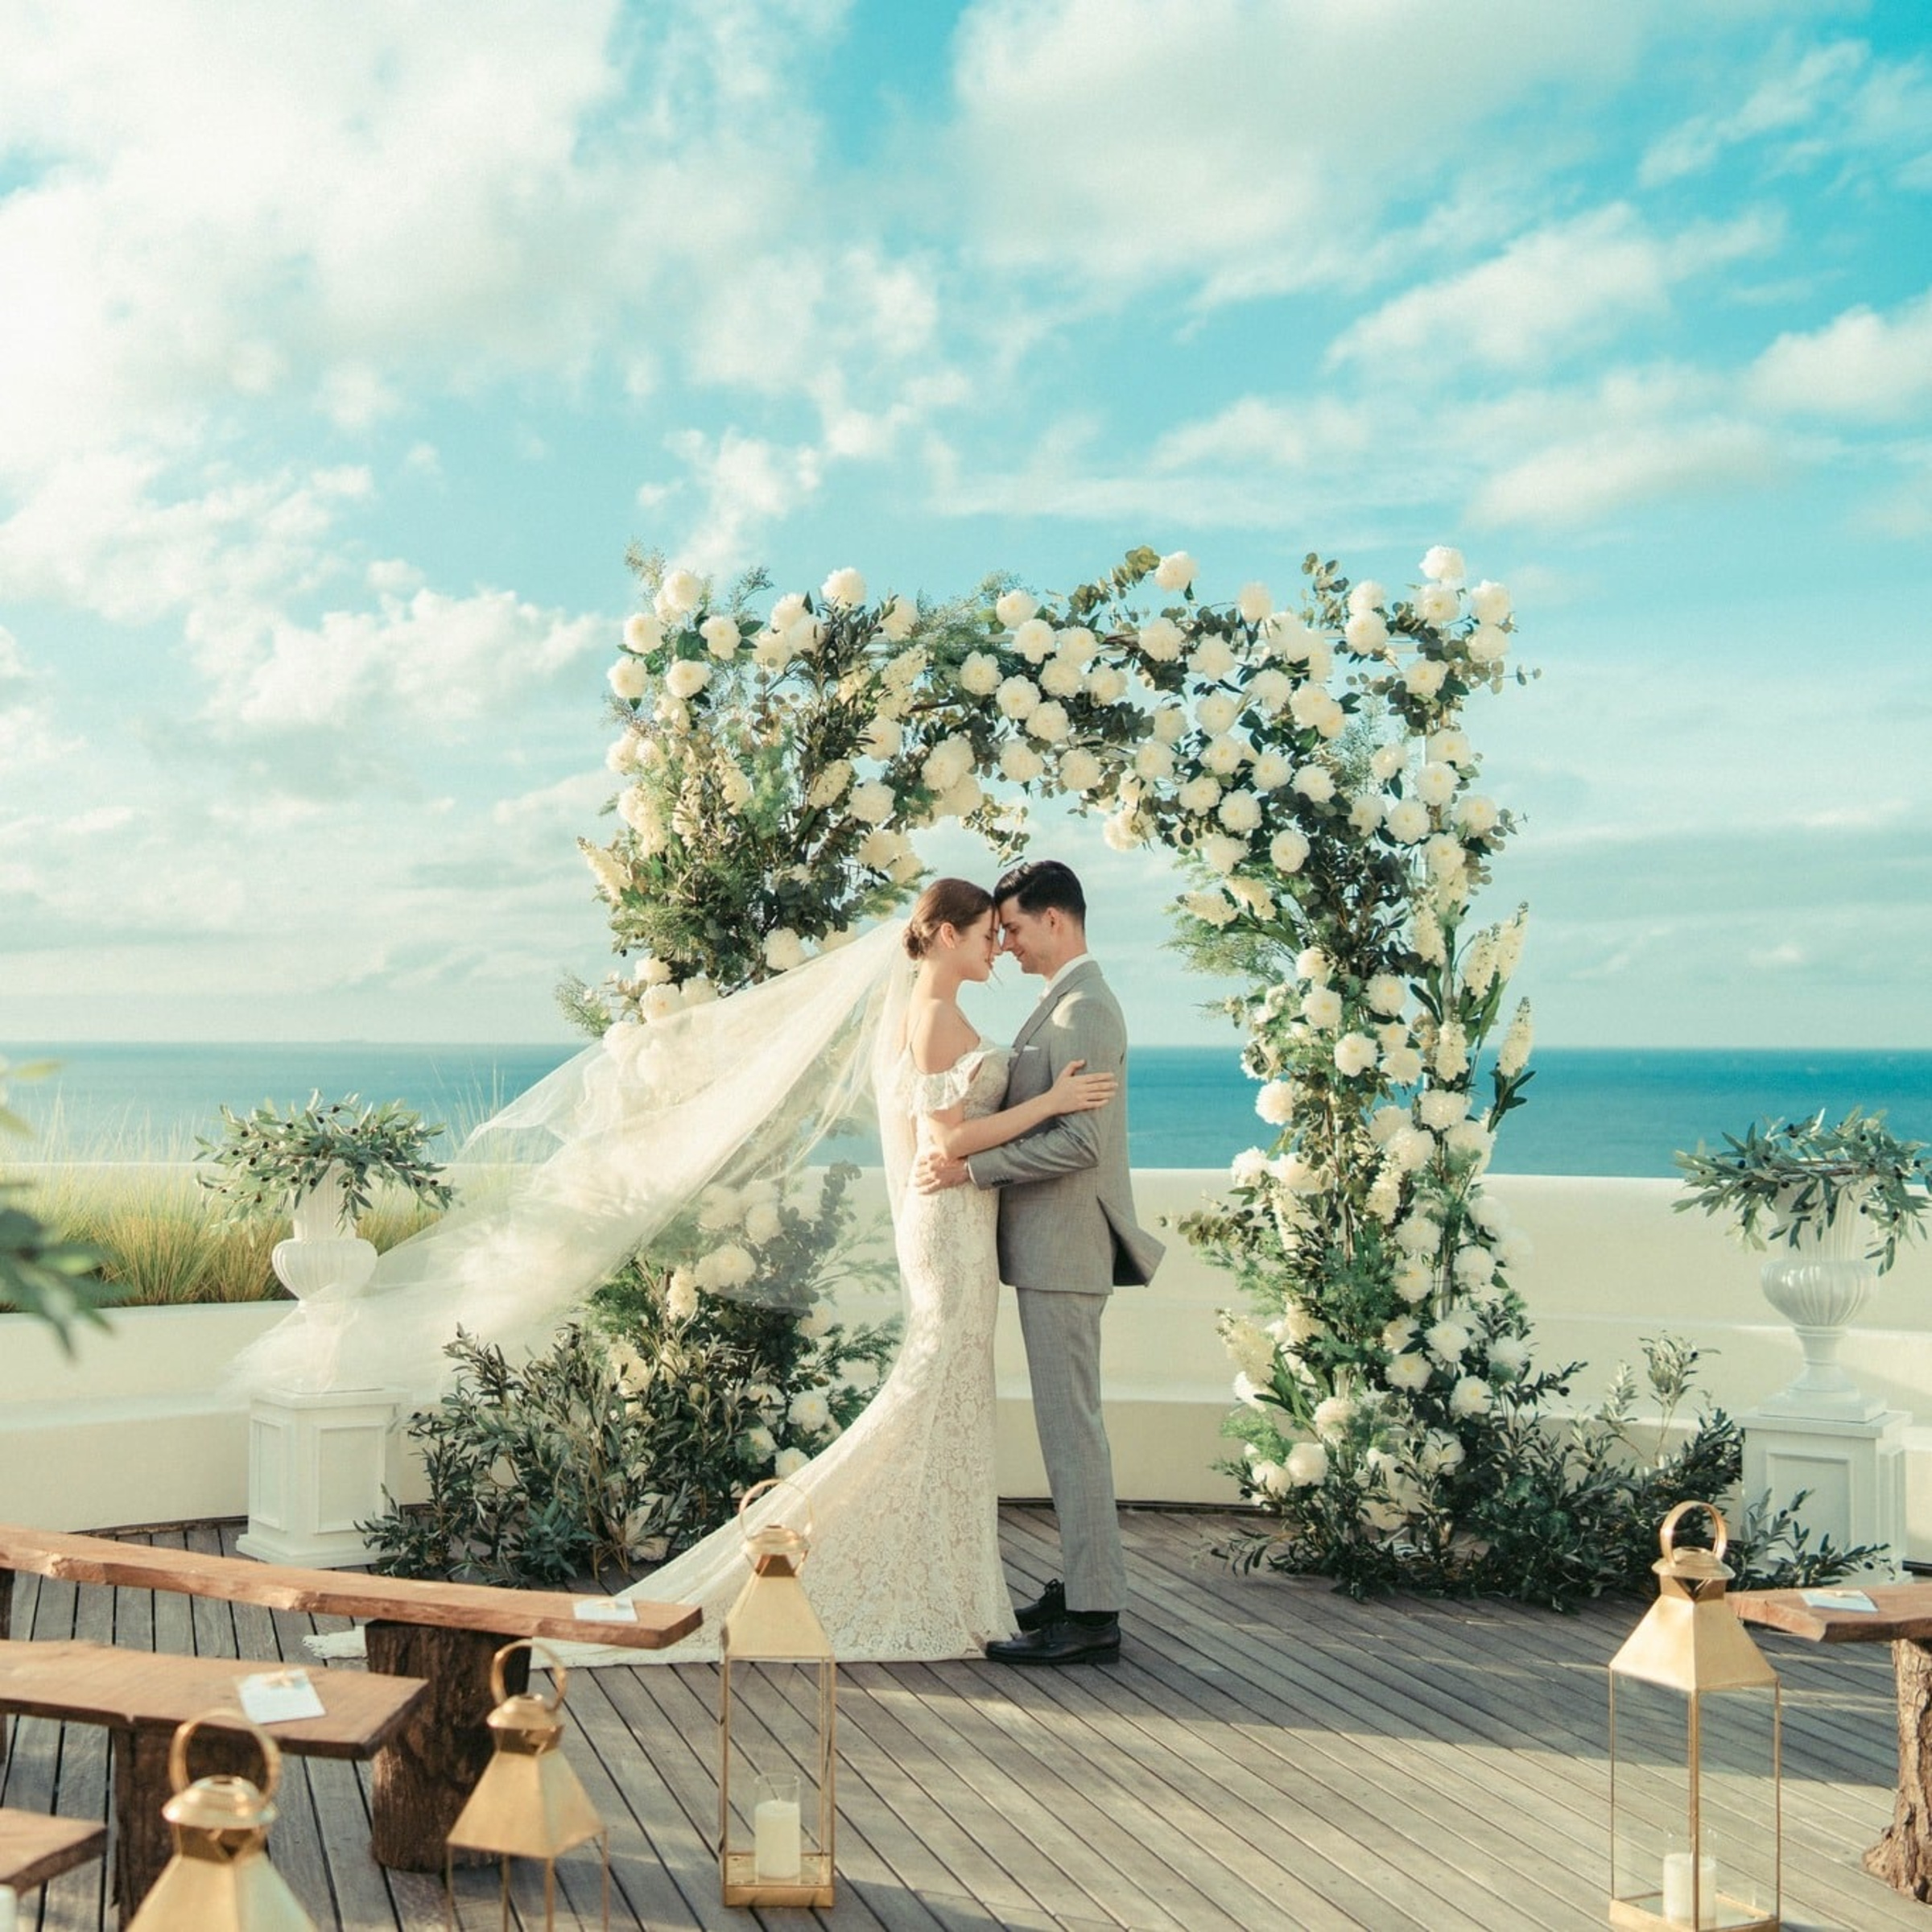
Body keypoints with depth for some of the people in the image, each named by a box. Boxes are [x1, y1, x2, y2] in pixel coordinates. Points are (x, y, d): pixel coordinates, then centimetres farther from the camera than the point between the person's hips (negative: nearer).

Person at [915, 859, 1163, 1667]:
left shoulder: (1085, 1010, -16)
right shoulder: (1065, 1005, 17)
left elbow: (1078, 1140, -24)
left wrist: (970, 1167, -21)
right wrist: (966, 1156, 20)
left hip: (1064, 1249, -11)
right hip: (1051, 1246, 11)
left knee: (1071, 1425, -7)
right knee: (1068, 1422, 15)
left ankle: (1093, 1616, -2)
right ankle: (1084, 1585, 23)